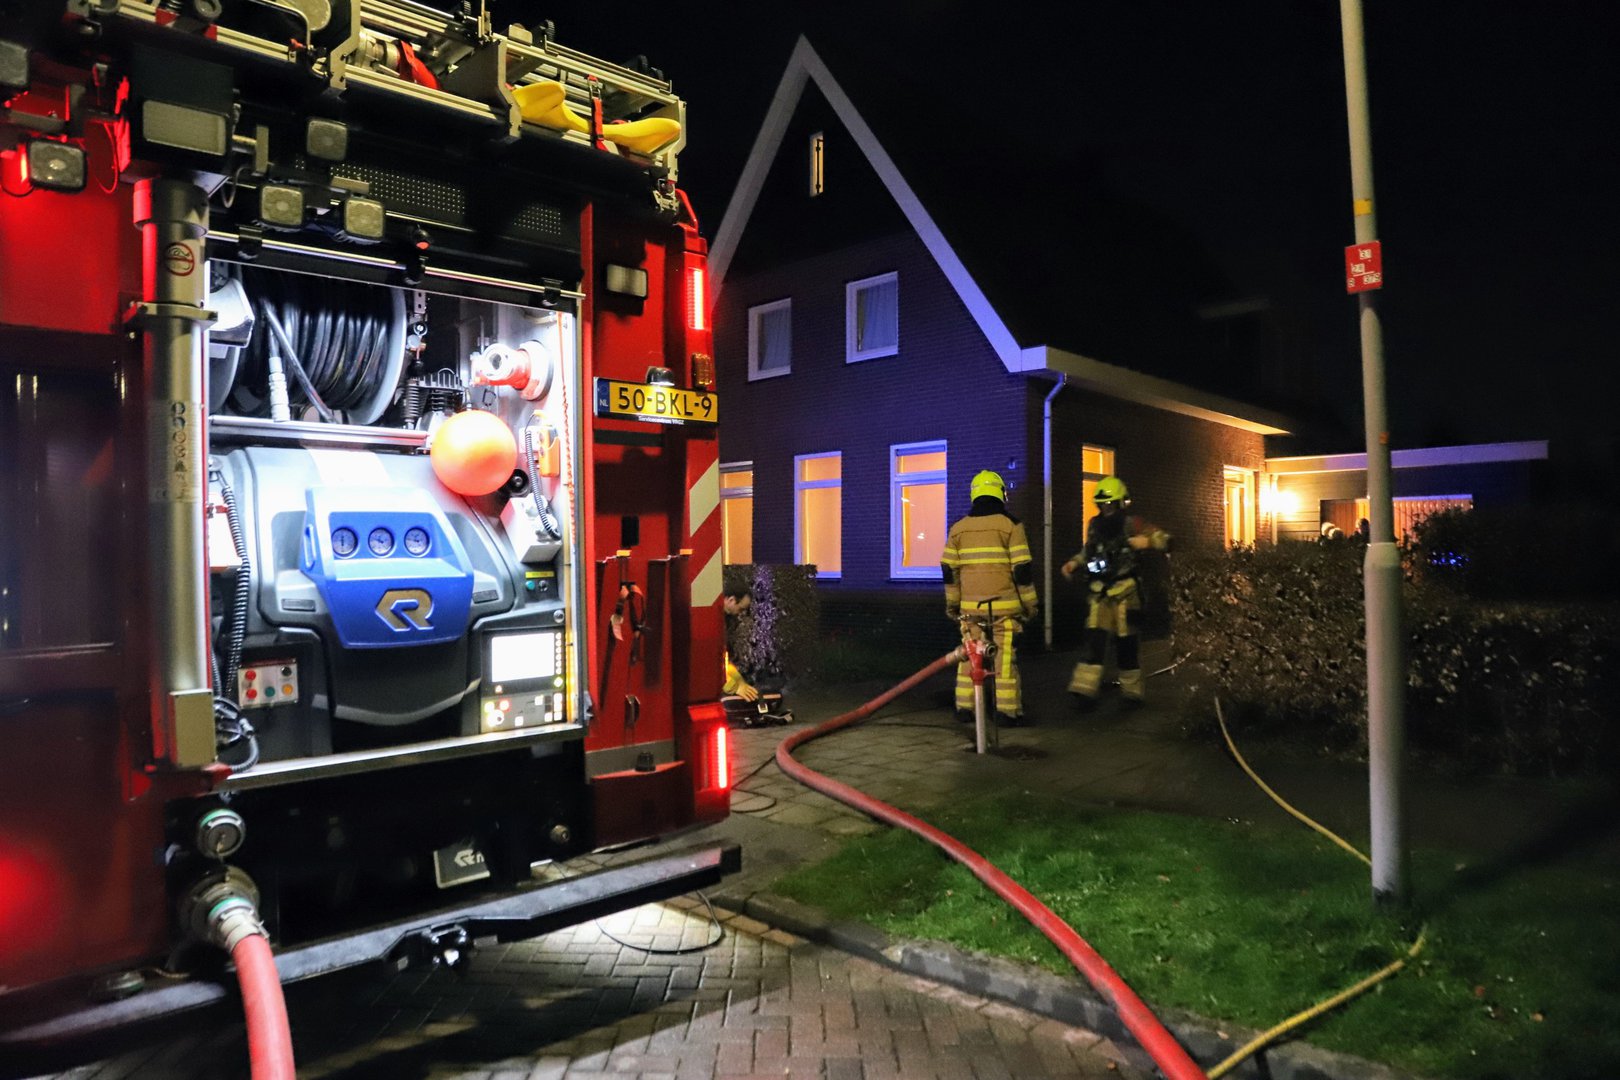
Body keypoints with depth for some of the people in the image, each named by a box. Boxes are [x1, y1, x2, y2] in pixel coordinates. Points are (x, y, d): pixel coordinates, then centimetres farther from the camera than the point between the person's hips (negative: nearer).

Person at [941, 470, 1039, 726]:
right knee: (1005, 656, 1)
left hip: (971, 605, 3)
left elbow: (949, 569, 9)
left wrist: (952, 602, 18)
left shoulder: (958, 528, 7)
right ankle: (1008, 710, 2)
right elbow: (1023, 568, -6)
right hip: (1004, 605, -3)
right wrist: (1030, 603, 2)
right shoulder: (1010, 524, -4)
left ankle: (964, 708, 13)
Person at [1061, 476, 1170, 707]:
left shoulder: (1132, 525, -5)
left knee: (1126, 641, 3)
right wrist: (1074, 564, 7)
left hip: (1125, 592, -4)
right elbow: (1087, 553, 25)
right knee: (1094, 637, -6)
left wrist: (1147, 541, -27)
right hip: (1099, 592, 4)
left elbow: (1165, 540, -8)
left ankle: (1132, 691, 16)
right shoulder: (1095, 526, 10)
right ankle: (1085, 688, -7)